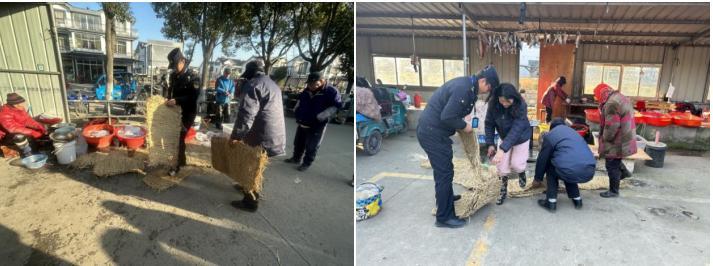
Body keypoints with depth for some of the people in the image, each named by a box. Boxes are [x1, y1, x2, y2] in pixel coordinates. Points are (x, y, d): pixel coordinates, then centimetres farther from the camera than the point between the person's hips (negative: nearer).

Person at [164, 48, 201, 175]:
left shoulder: (193, 77, -13)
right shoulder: (173, 75, 9)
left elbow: (194, 96, -21)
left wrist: (177, 101, -29)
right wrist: (168, 98, 3)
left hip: (187, 113, -7)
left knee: (179, 137, -6)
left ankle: (178, 164, 6)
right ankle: (180, 160, 28)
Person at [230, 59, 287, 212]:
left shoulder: (253, 84, -13)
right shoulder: (272, 84, 18)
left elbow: (246, 114, -23)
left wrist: (236, 135, -19)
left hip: (261, 136, -9)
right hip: (275, 134, 9)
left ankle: (250, 201, 12)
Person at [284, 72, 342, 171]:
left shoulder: (331, 92, -17)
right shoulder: (307, 90, 5)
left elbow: (337, 106, -19)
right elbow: (300, 99, 23)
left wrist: (322, 116, -28)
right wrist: (297, 109, 5)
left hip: (316, 126, -7)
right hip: (302, 123, 7)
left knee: (311, 147, 5)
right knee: (298, 143, 20)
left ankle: (307, 163, 22)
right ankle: (296, 158, 40)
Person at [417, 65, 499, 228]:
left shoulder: (466, 84, 11)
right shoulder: (464, 89, -22)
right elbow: (447, 117, -26)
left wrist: (464, 116, 6)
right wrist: (464, 126, -10)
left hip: (431, 129, 11)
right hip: (432, 132, -11)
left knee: (443, 168, 26)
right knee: (444, 172, -3)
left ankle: (445, 197, 48)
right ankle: (444, 217, 7)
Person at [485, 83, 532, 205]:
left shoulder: (520, 106, -35)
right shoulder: (493, 104, -24)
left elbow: (516, 129, -41)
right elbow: (489, 123, -13)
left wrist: (502, 149, -49)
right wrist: (490, 144, -19)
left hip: (521, 137, -3)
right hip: (505, 137, 3)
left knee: (516, 164, -4)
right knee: (502, 165, -2)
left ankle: (522, 172, 33)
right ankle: (503, 190, 17)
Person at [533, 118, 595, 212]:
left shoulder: (550, 135, 12)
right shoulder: (574, 132, 30)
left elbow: (542, 159, 15)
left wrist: (537, 179, 28)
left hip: (571, 172, -6)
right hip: (589, 172, 6)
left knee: (551, 169, 24)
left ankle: (551, 202, 18)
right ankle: (577, 199, 33)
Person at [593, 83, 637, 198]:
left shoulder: (611, 103, -23)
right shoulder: (621, 98, 11)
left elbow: (611, 126, -25)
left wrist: (605, 138, -10)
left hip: (617, 141, -10)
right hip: (624, 139, 10)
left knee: (612, 165, 3)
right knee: (615, 163, 23)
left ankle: (613, 191, 13)